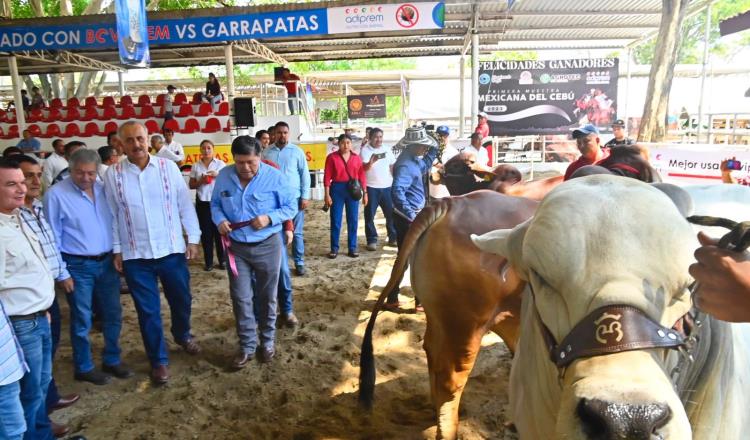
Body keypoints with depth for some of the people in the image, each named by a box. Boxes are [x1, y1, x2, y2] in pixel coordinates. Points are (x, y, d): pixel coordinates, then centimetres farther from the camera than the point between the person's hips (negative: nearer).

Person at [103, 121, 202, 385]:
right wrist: (116, 250, 2)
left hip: (172, 250, 1)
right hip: (135, 256, 0)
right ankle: (159, 361, 26)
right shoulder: (113, 174, -3)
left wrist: (193, 238, -2)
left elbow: (185, 204, -1)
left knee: (181, 300, 17)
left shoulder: (168, 167, -4)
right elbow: (112, 214, 2)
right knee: (148, 311, 9)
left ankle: (183, 335, 47)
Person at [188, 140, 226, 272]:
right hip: (202, 203, 2)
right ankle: (208, 262, 14)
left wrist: (218, 175, -15)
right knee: (206, 232, 5)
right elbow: (191, 185, 9)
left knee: (219, 231, 2)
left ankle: (222, 260, 13)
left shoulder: (221, 164, 2)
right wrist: (200, 181, -10)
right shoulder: (196, 166, 7)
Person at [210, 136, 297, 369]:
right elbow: (215, 203, 8)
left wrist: (270, 218, -22)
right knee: (240, 298, 6)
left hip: (267, 246, -2)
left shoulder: (275, 177, -12)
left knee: (267, 297, 12)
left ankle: (267, 341, 31)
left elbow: (291, 206, -6)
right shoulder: (224, 176, -3)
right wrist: (219, 220, -13)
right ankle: (247, 346, 21)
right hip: (236, 247, 2)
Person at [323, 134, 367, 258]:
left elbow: (362, 176, 6)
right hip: (337, 189, -2)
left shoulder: (356, 158, 5)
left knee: (353, 220, 6)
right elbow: (327, 177, -4)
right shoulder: (332, 157, -3)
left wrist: (365, 193, 2)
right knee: (335, 220, 3)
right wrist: (327, 195, -9)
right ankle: (334, 248, 13)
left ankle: (352, 248, 16)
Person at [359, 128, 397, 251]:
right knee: (370, 215, 1)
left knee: (391, 213, 5)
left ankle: (393, 238, 17)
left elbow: (393, 166, 17)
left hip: (387, 186, 4)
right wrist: (371, 161, -41)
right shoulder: (365, 150, -6)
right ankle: (372, 240, 9)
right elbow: (364, 168, -20)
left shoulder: (387, 150, 10)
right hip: (371, 188, -4)